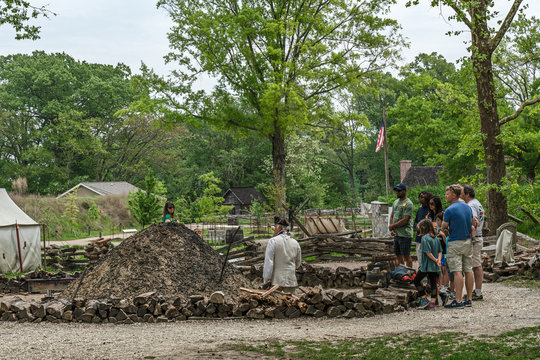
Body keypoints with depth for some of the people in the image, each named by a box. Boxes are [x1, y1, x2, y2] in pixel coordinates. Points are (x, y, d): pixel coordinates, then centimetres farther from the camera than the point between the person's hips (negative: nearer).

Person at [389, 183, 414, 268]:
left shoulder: (408, 204, -12)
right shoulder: (395, 202, 15)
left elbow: (404, 220, -18)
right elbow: (392, 216, 19)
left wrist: (392, 226, -9)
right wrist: (392, 229, 4)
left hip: (405, 234, -9)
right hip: (396, 234, 9)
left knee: (406, 255, -6)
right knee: (398, 255, 13)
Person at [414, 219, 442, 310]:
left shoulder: (425, 238, -14)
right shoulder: (436, 238, 10)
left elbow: (428, 252, -19)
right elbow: (440, 251, 9)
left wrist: (435, 260, -10)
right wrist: (438, 260, -3)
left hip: (426, 265, -7)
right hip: (434, 266, 7)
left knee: (417, 280, 4)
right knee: (433, 282, 10)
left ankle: (424, 299, -1)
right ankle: (433, 302, 10)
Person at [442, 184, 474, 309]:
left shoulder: (449, 210, -15)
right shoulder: (467, 207, 8)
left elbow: (443, 228, -7)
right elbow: (472, 224, 16)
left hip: (455, 243, -7)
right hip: (468, 242, 8)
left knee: (457, 272, -10)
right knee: (468, 271, 9)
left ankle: (458, 301, -13)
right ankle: (469, 299, 13)